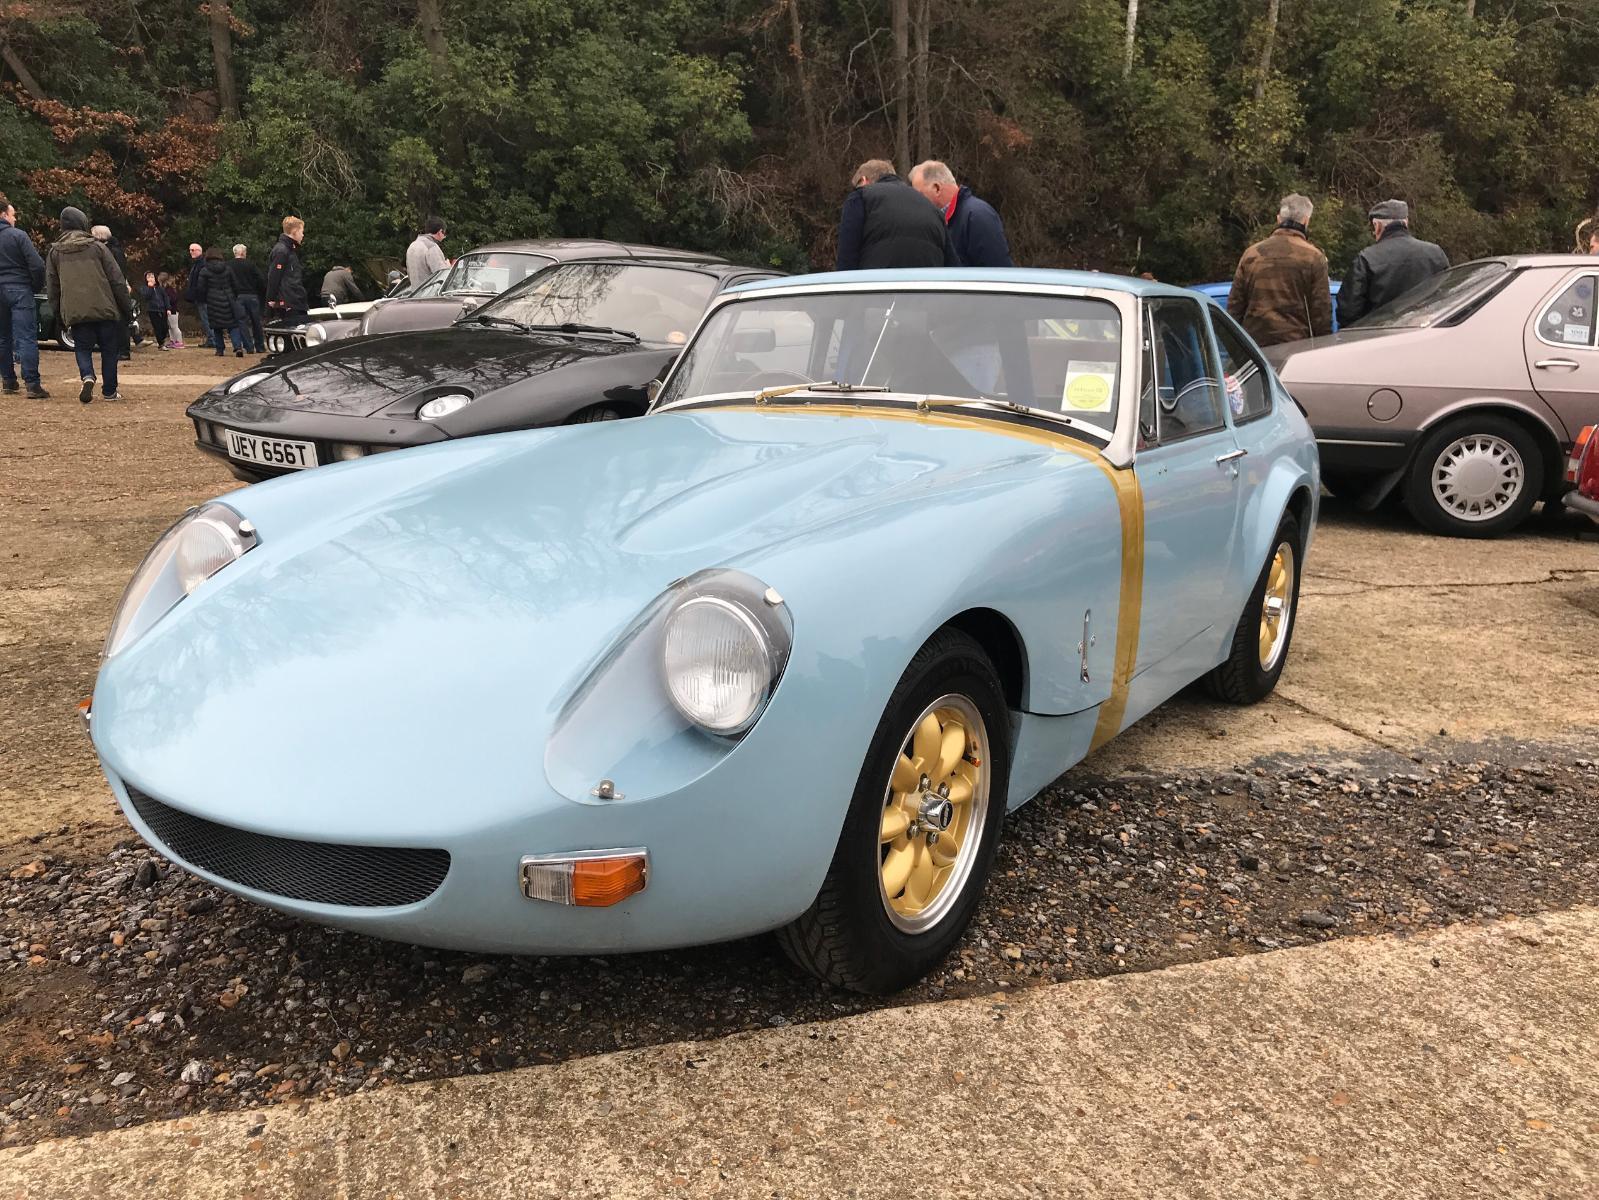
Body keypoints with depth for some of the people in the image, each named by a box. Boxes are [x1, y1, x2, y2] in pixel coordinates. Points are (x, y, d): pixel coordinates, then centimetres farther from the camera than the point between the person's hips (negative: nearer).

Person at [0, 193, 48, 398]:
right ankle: (32, 384, -17)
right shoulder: (17, 235, -7)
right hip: (19, 290, -6)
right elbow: (37, 265, -14)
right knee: (27, 338, -10)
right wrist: (36, 287, 2)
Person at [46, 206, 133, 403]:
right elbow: (117, 280, -1)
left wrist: (59, 313, 22)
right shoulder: (97, 247, 1)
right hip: (104, 309, -2)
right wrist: (127, 308, 5)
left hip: (74, 312, 2)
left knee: (83, 348, 12)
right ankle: (109, 391, 9)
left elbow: (52, 287, 12)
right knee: (109, 349, 9)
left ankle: (87, 376, -16)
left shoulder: (55, 252, 9)